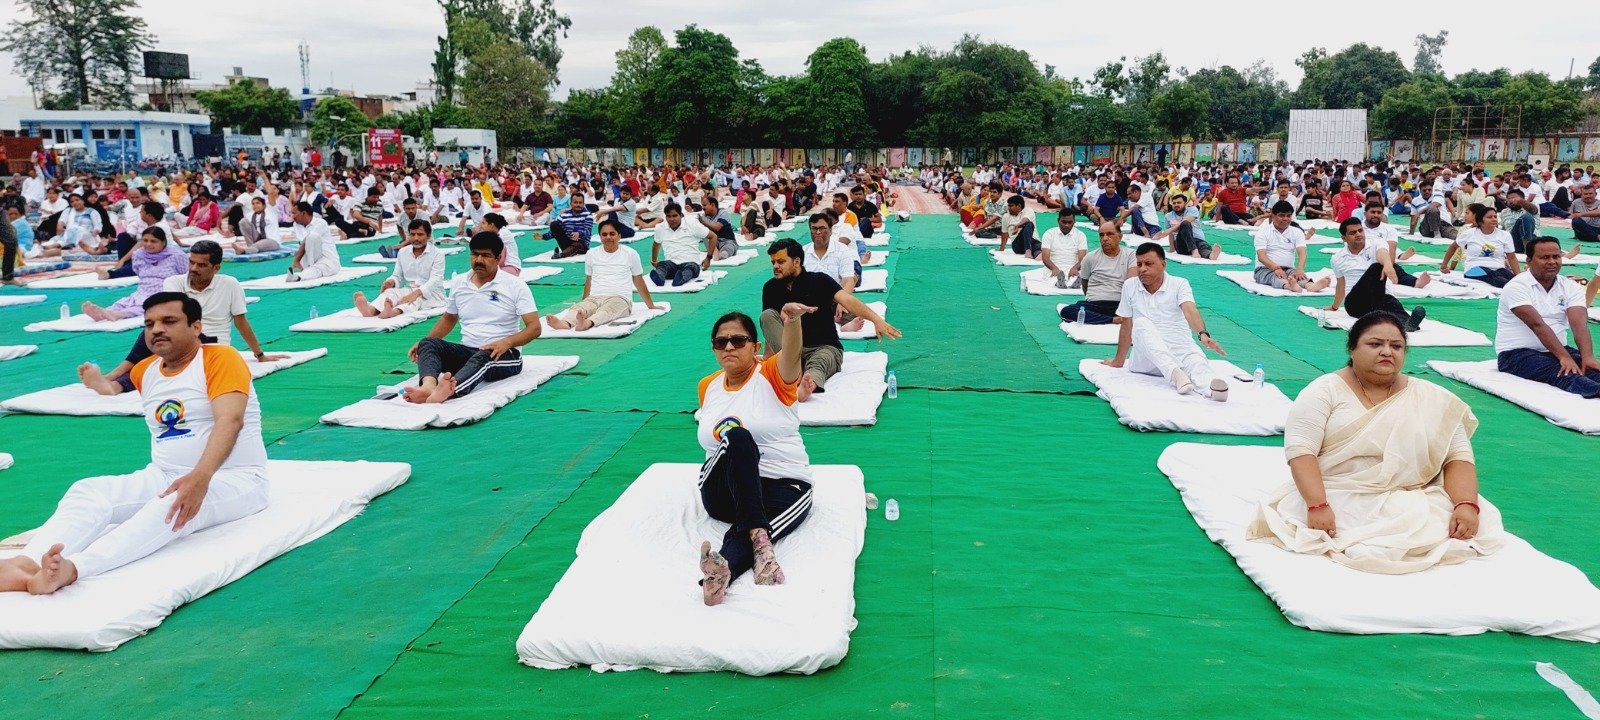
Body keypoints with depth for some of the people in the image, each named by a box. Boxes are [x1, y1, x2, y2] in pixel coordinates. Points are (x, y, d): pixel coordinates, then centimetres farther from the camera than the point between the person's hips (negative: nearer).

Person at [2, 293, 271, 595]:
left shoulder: (220, 358, -9)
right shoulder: (144, 371, 12)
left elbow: (230, 420, -25)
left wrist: (201, 478, -38)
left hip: (234, 480, -6)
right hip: (165, 478, 6)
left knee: (171, 505, -36)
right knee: (89, 490, -18)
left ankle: (72, 568, -54)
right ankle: (27, 563, -43)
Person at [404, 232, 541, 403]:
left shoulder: (515, 285, -4)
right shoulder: (458, 283, 11)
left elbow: (534, 328, -10)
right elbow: (449, 318, 25)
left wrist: (507, 342, -28)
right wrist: (424, 342, 9)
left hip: (504, 355, -5)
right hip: (467, 351, 5)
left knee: (483, 357, -38)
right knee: (429, 344, -21)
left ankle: (448, 390, -69)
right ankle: (429, 385, -53)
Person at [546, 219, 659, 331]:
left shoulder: (631, 254, 8)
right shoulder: (591, 254, 16)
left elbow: (639, 281, 17)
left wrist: (651, 306, 22)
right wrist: (584, 304, 29)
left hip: (620, 298, -3)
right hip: (594, 298, 3)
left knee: (606, 310, -39)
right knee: (578, 307, -33)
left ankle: (588, 323, -70)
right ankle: (566, 323, -64)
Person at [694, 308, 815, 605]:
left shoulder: (773, 374, 0)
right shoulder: (707, 387, 12)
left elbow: (791, 354, -24)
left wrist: (792, 320, -43)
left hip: (785, 484, -2)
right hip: (724, 491, 2)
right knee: (736, 437, -31)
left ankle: (724, 567, -65)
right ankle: (760, 541, -49)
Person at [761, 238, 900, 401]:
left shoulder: (819, 281, -6)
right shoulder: (771, 288, 5)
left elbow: (847, 300, -22)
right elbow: (770, 325, 9)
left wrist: (876, 319, -38)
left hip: (825, 347, -4)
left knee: (817, 364, -39)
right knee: (767, 314, -18)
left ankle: (808, 386, -76)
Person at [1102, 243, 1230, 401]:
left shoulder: (1179, 284, 3)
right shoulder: (1130, 286, 9)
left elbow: (1190, 311, -17)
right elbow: (1126, 325, 17)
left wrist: (1203, 334, -36)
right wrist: (1119, 360, 22)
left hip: (1180, 350, -1)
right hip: (1145, 358, 1)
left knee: (1196, 357, -36)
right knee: (1141, 324, -30)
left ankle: (1210, 389, -70)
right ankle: (1175, 374, -51)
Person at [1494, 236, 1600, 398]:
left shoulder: (1570, 286, 6)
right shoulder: (1517, 286, -10)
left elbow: (1579, 324, -11)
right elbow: (1537, 325, -22)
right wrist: (1564, 357, -32)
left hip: (1558, 349, 5)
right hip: (1517, 353, -5)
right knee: (1558, 372, -36)